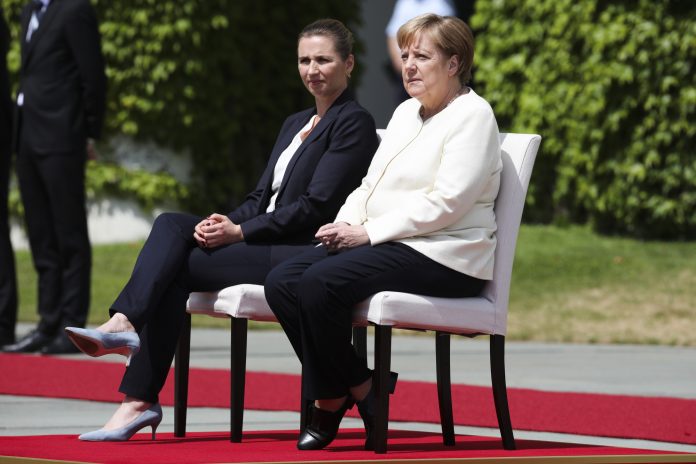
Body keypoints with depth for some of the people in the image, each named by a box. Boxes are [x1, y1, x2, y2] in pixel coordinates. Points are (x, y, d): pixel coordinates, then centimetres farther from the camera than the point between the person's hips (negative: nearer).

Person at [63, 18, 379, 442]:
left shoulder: (354, 123, -4)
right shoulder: (295, 124, 24)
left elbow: (315, 205, -13)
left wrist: (241, 232, -17)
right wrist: (225, 223, -4)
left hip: (307, 253, -8)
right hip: (266, 245, 8)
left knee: (180, 266, -21)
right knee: (171, 225, -15)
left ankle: (140, 401, -24)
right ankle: (123, 322, -36)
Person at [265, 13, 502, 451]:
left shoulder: (472, 115, -6)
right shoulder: (406, 112, 22)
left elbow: (445, 203, -17)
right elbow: (370, 185, 21)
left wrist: (367, 233, -18)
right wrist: (345, 225, -2)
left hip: (442, 256, -9)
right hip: (388, 246, 9)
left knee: (320, 283, -29)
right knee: (282, 282, -12)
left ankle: (332, 399, -11)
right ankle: (356, 391, -8)